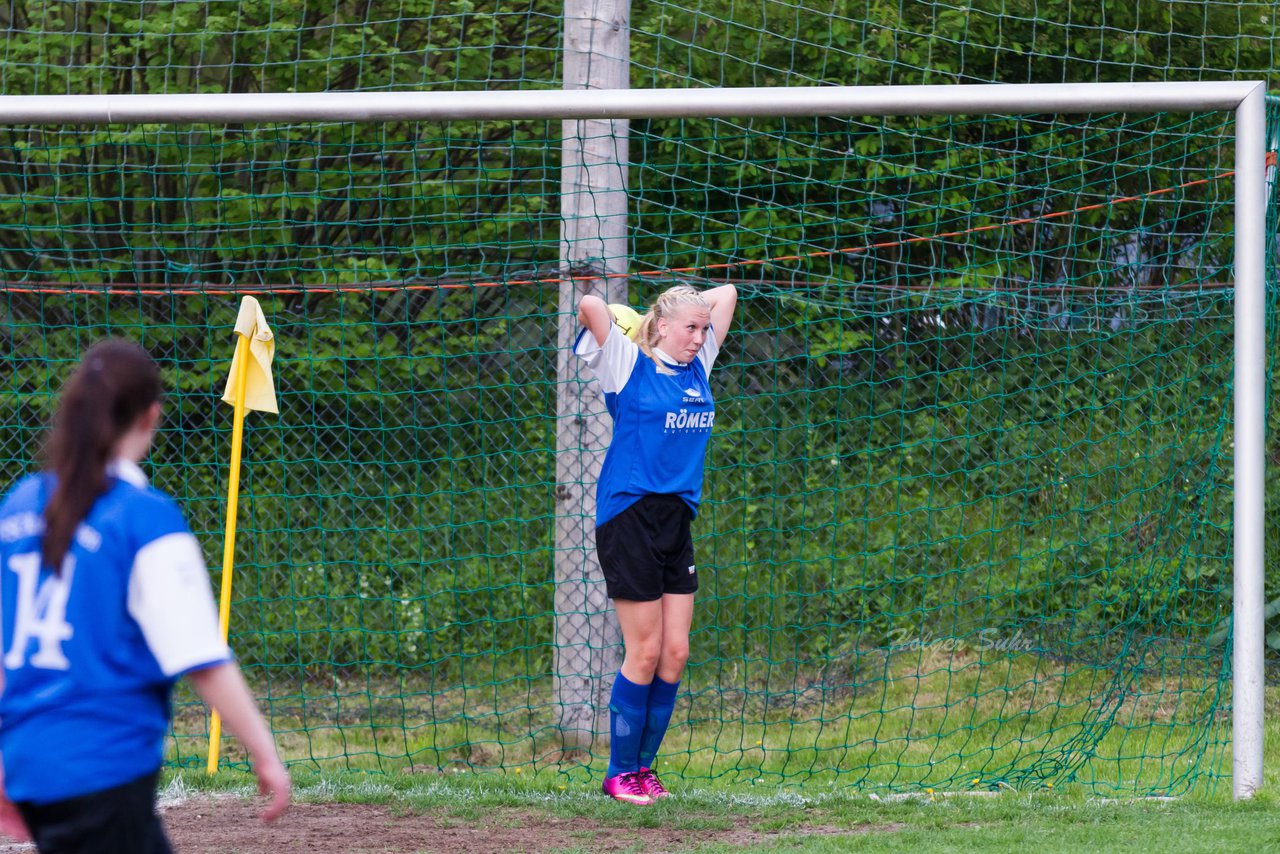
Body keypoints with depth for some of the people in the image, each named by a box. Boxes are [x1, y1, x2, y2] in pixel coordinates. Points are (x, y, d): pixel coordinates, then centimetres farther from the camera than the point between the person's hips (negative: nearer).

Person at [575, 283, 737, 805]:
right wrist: (596, 316, 2)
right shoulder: (631, 367, -6)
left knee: (675, 654, 4)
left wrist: (687, 308, 19)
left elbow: (724, 295, 22)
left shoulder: (698, 368, 12)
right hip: (629, 516, -7)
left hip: (676, 521, 7)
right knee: (645, 652, -5)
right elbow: (590, 306, -19)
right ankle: (620, 772, 5)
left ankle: (643, 767, 14)